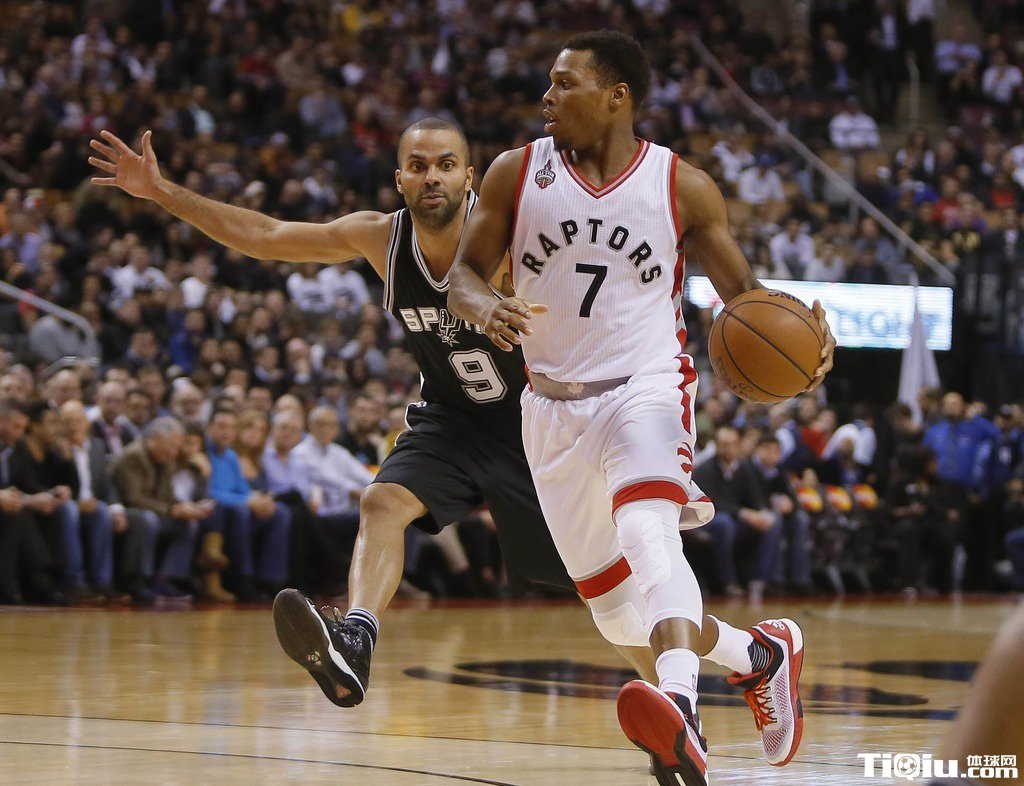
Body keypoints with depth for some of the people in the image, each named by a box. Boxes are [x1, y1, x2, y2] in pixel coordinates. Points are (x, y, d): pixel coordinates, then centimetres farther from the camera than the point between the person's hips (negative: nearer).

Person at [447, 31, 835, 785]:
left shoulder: (683, 186, -4)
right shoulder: (517, 174, 1)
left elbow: (740, 286, 5)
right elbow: (464, 274, 4)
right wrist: (487, 308, -21)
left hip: (644, 389, -4)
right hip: (554, 408, 4)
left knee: (647, 530, -36)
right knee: (621, 615, 8)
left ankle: (680, 713, -56)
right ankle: (761, 652, 34)